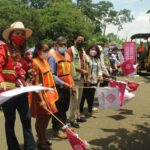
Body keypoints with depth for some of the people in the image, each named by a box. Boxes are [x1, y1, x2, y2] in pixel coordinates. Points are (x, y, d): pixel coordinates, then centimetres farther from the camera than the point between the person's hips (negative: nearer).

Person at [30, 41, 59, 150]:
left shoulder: (45, 61, 8)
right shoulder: (35, 63, -18)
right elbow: (36, 83, -21)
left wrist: (53, 91, 16)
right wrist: (41, 99, -22)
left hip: (49, 92, 9)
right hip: (41, 94, -8)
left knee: (48, 116, 16)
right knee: (41, 118, 4)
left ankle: (43, 138, 33)